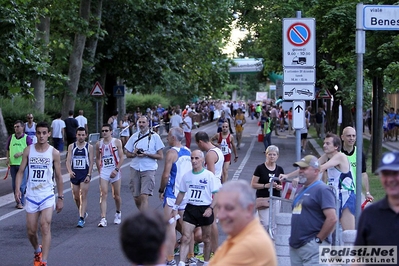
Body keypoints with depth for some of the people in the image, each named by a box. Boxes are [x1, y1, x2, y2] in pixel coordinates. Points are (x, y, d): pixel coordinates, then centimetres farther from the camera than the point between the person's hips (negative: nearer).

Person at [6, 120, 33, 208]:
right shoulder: (11, 137, 10)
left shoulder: (27, 138, -1)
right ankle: (18, 201, 18)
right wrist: (7, 158, 1)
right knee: (14, 184, 8)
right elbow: (7, 149, 17)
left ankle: (21, 202, 4)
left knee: (22, 184, -5)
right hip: (13, 164, 4)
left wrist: (21, 153, -15)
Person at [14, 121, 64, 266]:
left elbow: (58, 176, 4)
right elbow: (21, 171, 4)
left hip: (47, 195, -2)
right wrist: (17, 189, -10)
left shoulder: (54, 153, -2)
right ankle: (37, 251, 39)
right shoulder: (28, 150, 1)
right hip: (31, 196, 2)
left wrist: (60, 198, 5)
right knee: (31, 230, 8)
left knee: (45, 226, -19)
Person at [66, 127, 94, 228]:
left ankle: (81, 219, -12)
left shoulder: (89, 147, 0)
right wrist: (70, 171, -18)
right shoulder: (71, 146, 5)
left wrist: (89, 175, -11)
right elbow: (68, 160, 0)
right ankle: (83, 213, 34)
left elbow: (91, 162, -2)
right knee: (76, 197, 10)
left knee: (83, 196, -9)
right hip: (74, 174, 3)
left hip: (85, 174, -3)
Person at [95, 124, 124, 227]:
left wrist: (116, 170, -14)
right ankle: (103, 219, -15)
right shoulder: (99, 144, 5)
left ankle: (118, 213, 35)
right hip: (104, 171, 2)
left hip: (115, 171, -1)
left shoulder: (117, 142, -4)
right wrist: (99, 170, 8)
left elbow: (121, 158, -6)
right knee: (103, 195, -10)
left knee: (116, 195, 9)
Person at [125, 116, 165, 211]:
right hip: (135, 169, 4)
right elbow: (128, 154, 15)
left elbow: (160, 156, -3)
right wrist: (134, 154, -8)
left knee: (144, 196, -16)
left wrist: (146, 154, -16)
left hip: (148, 169, -4)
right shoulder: (134, 136, 10)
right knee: (136, 198, 7)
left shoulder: (154, 136, -1)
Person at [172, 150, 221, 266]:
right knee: (186, 237, -8)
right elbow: (181, 193, 16)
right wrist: (175, 208, 13)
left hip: (205, 209, -2)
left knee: (206, 239, 10)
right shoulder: (187, 176, 5)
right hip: (190, 208, 2)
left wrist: (210, 208, -19)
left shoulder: (209, 175, -7)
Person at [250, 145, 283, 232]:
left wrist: (279, 187, -6)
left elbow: (283, 185, 17)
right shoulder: (260, 168, -4)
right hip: (263, 199, -4)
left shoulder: (279, 169, 8)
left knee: (273, 225, 6)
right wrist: (266, 185, -18)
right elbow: (253, 185, -6)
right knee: (265, 224, -13)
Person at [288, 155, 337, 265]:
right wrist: (293, 239, 16)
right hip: (295, 246, 9)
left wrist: (318, 239, -15)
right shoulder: (303, 190, 18)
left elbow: (332, 219, -19)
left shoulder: (322, 190, -10)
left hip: (312, 247, -9)